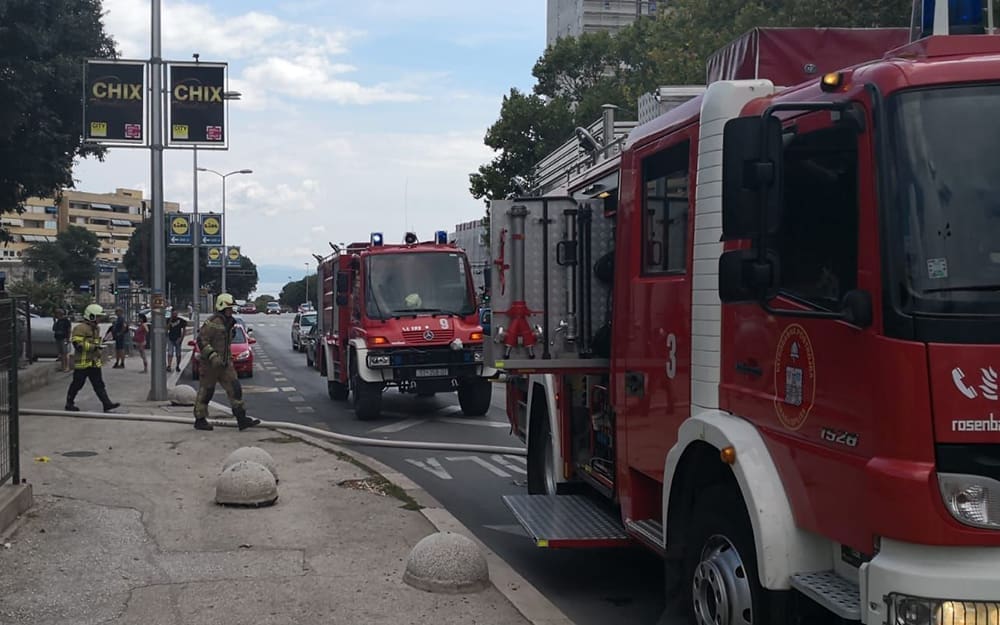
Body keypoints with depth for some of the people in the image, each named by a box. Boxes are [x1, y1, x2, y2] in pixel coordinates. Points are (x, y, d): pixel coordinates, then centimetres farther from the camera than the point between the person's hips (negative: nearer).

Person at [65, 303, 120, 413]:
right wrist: (94, 346, -23)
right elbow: (77, 344, -23)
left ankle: (107, 404, -5)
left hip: (94, 362, 8)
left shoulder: (96, 328, 17)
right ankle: (69, 404, 18)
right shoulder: (80, 328, -14)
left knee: (99, 385, 2)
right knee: (77, 384, 4)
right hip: (83, 362, -8)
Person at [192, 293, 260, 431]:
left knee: (235, 389, -1)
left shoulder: (227, 323, 14)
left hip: (225, 364, 8)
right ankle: (200, 421, 14)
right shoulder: (212, 322, -15)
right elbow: (201, 340, -21)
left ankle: (242, 419, -3)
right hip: (210, 365, -8)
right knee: (205, 392, 2)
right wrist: (212, 356, -28)